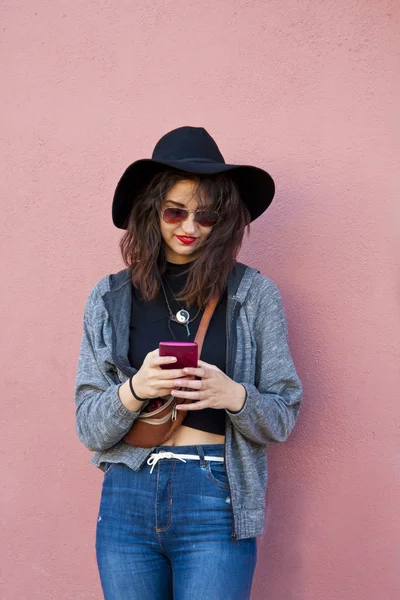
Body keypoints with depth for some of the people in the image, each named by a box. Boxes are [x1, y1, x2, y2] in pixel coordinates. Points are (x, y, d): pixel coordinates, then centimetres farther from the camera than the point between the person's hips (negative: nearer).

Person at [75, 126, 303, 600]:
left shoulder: (255, 294, -2)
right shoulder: (110, 298, 3)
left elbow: (282, 419, 1)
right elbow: (89, 430, 3)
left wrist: (235, 396, -19)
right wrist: (134, 390, -17)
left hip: (216, 505, -2)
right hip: (127, 498, 2)